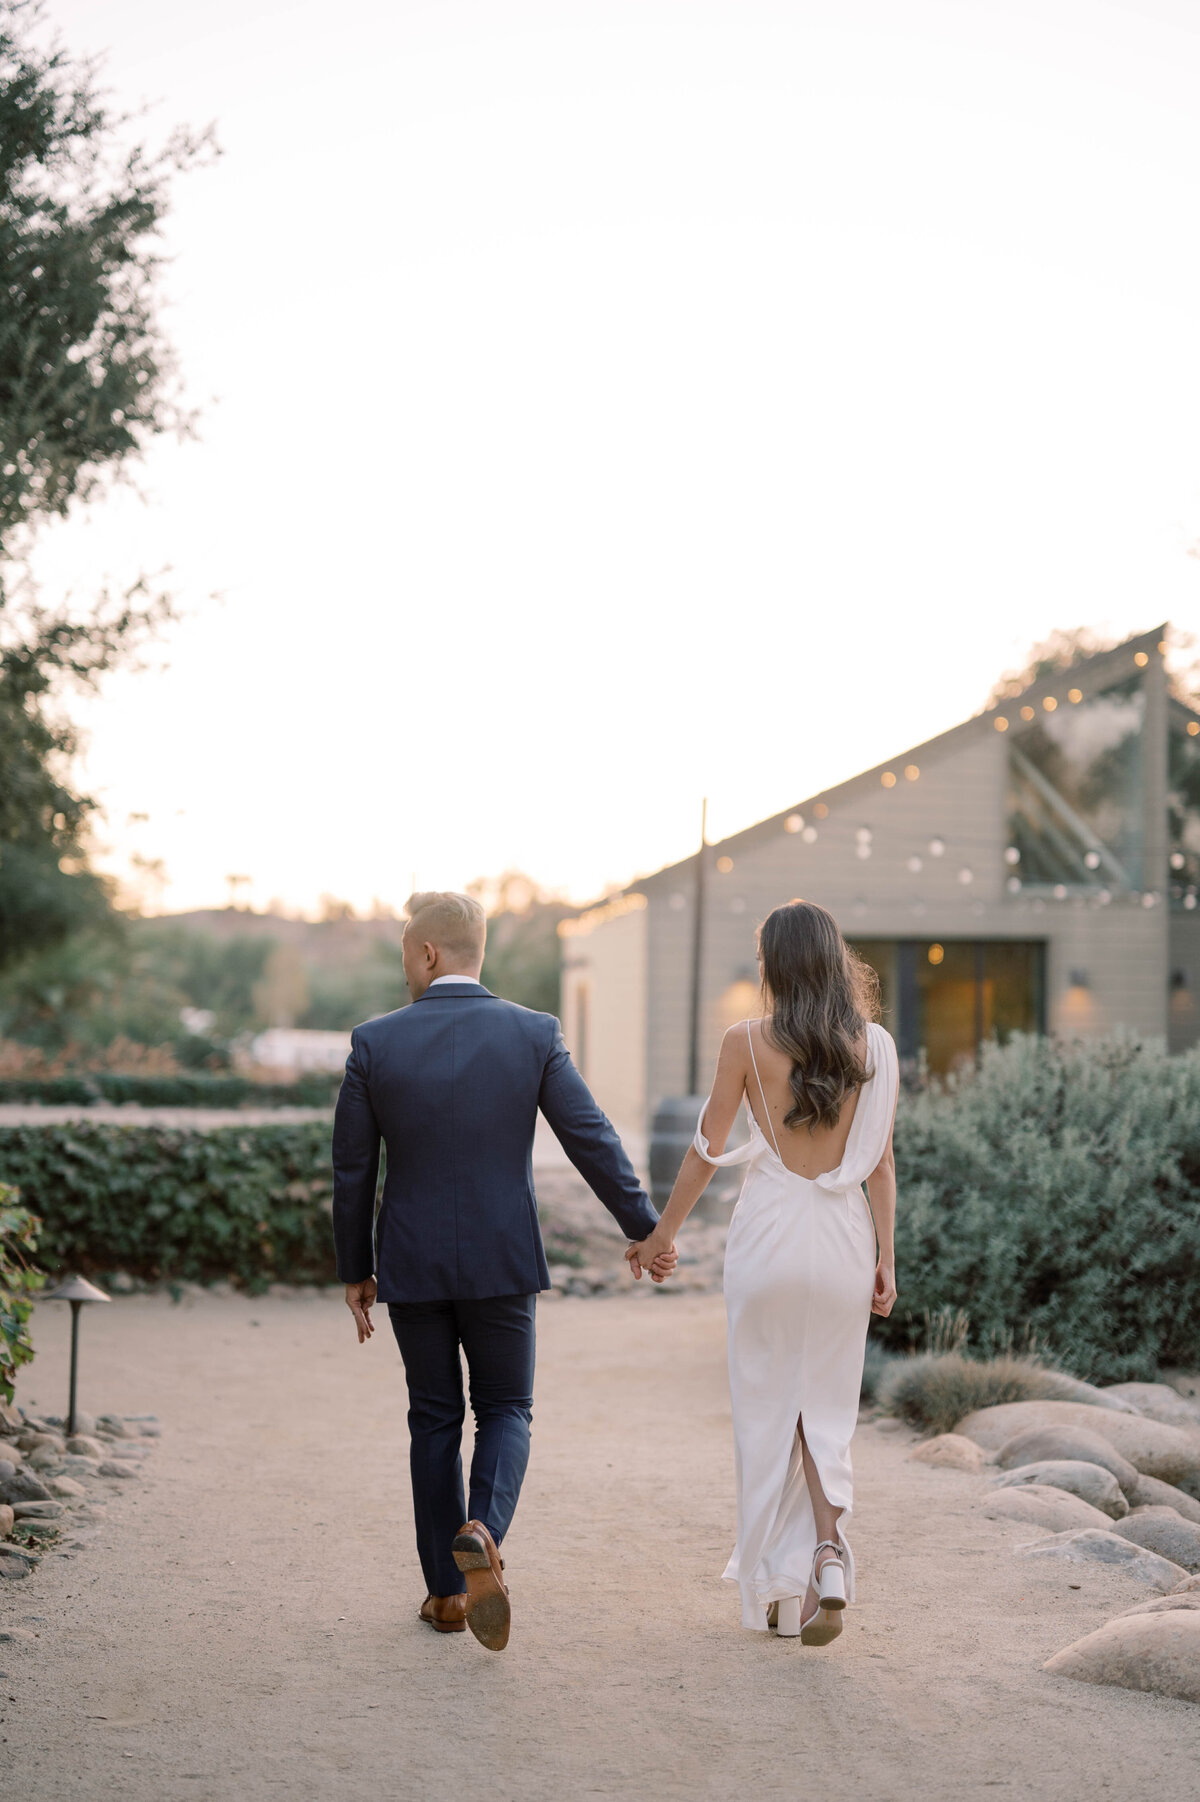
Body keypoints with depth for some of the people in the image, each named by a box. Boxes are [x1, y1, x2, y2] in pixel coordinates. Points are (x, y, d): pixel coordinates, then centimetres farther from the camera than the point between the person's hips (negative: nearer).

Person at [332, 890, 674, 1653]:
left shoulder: (376, 1042, -7)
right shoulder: (534, 1034, -7)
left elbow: (352, 1169, -2)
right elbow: (594, 1141, -5)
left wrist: (355, 1270, 9)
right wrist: (644, 1229, 6)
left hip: (411, 1264, 0)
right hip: (502, 1260, 0)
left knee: (435, 1419, 13)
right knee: (505, 1410, 13)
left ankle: (447, 1590, 16)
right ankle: (482, 1535, -15)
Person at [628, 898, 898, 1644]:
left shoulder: (747, 1042, -7)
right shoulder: (875, 1046, 0)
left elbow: (708, 1148, -2)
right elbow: (881, 1163, 1)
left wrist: (662, 1233, 9)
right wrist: (887, 1257, 7)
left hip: (770, 1232, -2)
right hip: (843, 1233, 2)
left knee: (769, 1411, 10)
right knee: (826, 1410, 14)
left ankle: (782, 1586, 14)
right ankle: (829, 1557, -6)